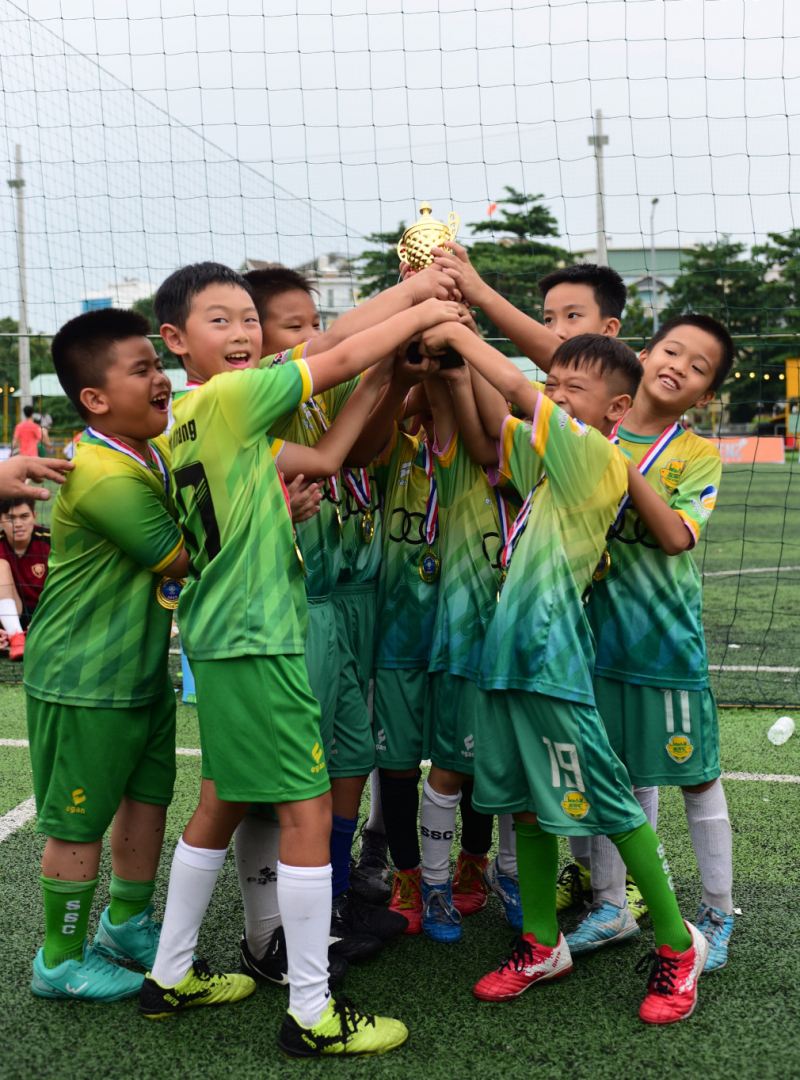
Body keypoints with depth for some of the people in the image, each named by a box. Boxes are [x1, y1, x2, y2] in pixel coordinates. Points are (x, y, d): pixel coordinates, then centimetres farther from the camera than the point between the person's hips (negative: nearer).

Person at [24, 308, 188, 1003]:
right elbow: (181, 560, -19)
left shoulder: (152, 453, 4)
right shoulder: (108, 479, -26)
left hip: (142, 664, 9)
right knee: (79, 820, 5)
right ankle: (61, 961, 23)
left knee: (148, 793, 20)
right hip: (84, 678, -9)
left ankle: (128, 924, 39)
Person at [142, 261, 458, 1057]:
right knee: (307, 811, -4)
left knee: (222, 803, 19)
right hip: (256, 641, -10)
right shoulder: (231, 398, -15)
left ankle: (170, 976, 31)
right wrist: (425, 311, -1)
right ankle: (311, 1015, 4)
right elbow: (342, 361, -11)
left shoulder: (186, 418, 10)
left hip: (220, 636, 10)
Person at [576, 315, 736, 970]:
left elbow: (676, 535, -20)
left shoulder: (698, 455, -5)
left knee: (696, 773, 7)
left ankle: (719, 914, 23)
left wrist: (621, 463, -23)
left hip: (666, 637, -2)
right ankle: (610, 907, 28)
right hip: (596, 628, 3)